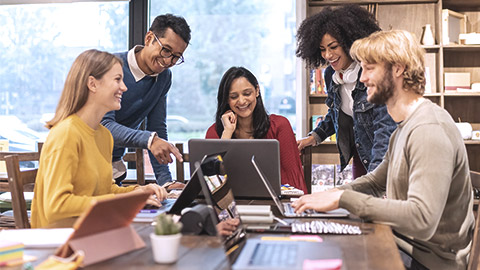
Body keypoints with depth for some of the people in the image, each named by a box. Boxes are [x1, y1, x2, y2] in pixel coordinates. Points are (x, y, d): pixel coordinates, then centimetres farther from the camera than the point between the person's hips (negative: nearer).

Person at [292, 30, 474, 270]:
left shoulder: (429, 130, -23)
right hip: (401, 241, 9)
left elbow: (422, 220, -31)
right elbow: (377, 180, 21)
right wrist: (330, 194, 4)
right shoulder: (405, 127, 11)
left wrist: (343, 198, -27)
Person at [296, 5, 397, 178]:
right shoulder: (331, 75, 1)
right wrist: (315, 137, 9)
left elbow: (386, 126, -29)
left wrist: (375, 173, -37)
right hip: (359, 158, 6)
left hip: (383, 160, -6)